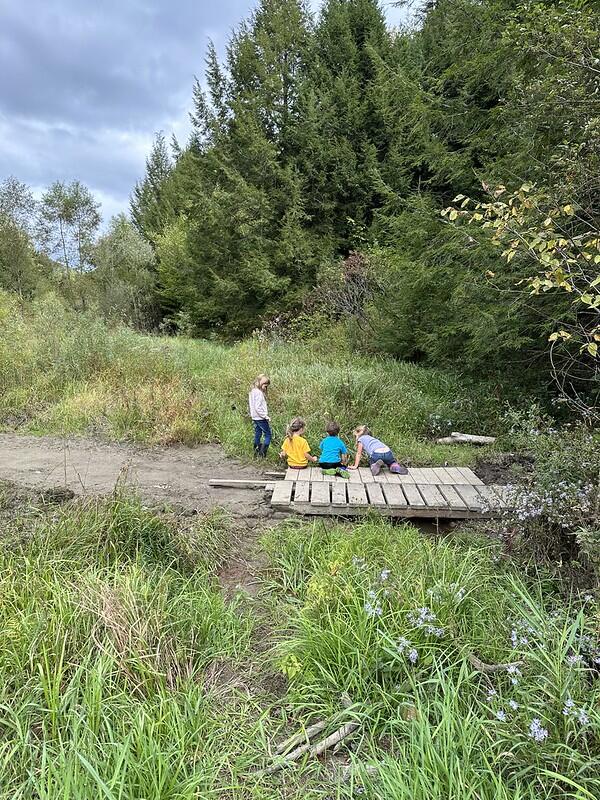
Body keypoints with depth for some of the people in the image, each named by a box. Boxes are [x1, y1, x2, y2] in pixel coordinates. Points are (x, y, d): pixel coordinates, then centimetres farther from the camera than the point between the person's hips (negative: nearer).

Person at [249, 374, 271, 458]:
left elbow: (250, 405, 15)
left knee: (257, 435, 14)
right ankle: (262, 453, -5)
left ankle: (256, 454, 19)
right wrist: (266, 416, -17)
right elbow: (258, 407, -24)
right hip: (261, 418, -9)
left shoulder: (252, 391, 10)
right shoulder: (259, 393, -20)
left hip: (255, 418, 9)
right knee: (268, 435, 0)